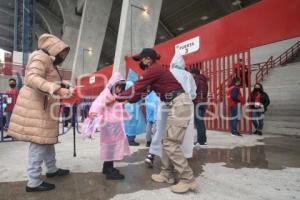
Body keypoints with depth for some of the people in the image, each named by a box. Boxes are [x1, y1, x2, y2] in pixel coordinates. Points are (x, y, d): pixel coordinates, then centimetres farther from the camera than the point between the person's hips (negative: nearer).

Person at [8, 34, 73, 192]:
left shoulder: (49, 61, 20)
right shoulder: (41, 57, -10)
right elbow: (32, 79, -26)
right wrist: (57, 90, -37)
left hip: (44, 106, 10)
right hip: (36, 105, -10)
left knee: (47, 139, 16)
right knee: (39, 142, -7)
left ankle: (52, 169, 30)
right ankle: (34, 182, 3)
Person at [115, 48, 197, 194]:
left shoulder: (153, 70, -9)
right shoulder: (155, 70, 21)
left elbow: (136, 88, -9)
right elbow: (143, 90, 21)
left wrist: (116, 98, 1)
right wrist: (127, 101, 18)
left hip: (180, 104, -10)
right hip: (177, 105, 10)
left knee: (171, 145, -8)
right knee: (167, 142, 13)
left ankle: (188, 180, 2)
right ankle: (167, 174, 24)